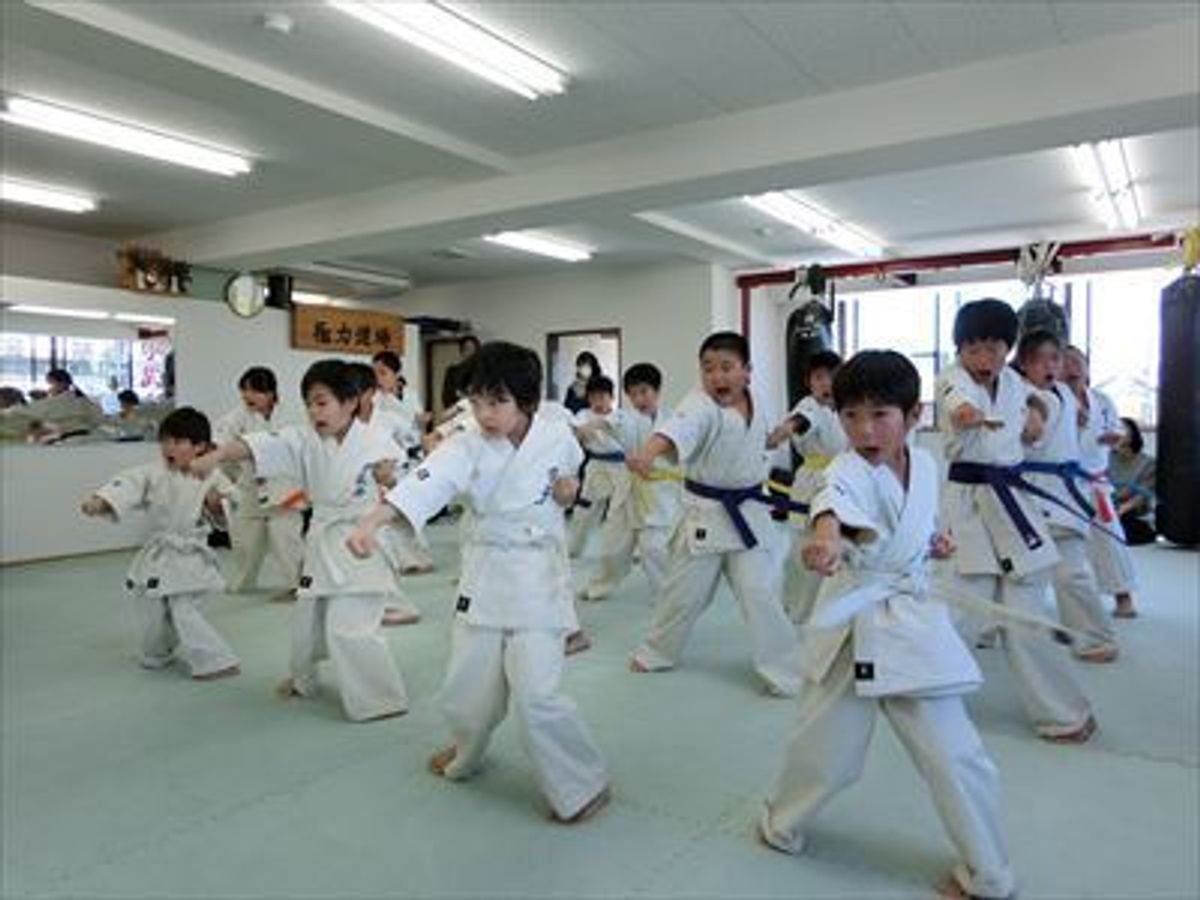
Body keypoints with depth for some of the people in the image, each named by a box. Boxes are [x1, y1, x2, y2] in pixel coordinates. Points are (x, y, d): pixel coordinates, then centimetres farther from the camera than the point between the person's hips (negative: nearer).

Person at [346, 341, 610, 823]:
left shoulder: (557, 433, -8)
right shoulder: (466, 446, -11)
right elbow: (426, 482, -30)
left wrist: (570, 488, -6)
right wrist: (370, 522, -46)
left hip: (539, 573, -2)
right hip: (485, 575, 2)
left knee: (535, 692, -11)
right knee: (468, 688, 11)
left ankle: (583, 784, 12)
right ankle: (466, 753, 46)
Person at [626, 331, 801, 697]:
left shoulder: (755, 407, -3)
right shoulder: (699, 406, -20)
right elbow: (678, 428, -44)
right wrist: (646, 452, -62)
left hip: (749, 512, 3)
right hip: (705, 513, -2)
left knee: (761, 592, -5)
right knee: (684, 590, 12)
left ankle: (783, 670, 13)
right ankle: (657, 652, 37)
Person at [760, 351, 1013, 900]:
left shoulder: (925, 465, 1)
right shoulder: (849, 470, -17)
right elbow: (837, 498, -43)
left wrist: (931, 542, 2)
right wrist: (827, 533, -64)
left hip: (913, 620, 3)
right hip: (852, 623, -3)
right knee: (823, 746, 6)